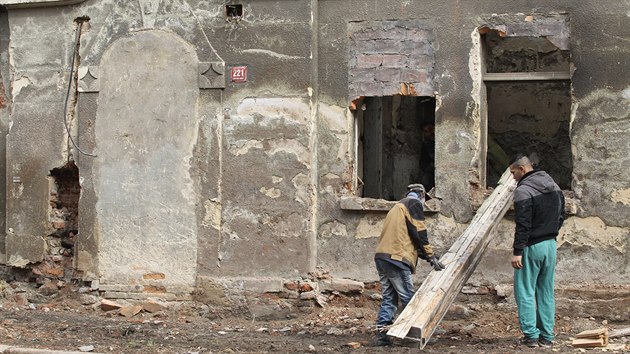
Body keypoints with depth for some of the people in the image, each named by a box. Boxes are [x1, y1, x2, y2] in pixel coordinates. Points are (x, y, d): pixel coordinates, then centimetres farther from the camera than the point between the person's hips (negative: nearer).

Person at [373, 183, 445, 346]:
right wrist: (431, 256, -1)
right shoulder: (414, 204, -1)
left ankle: (382, 334, 3)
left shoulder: (398, 206, 27)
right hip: (396, 259, -9)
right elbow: (419, 233, -7)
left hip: (382, 257, 9)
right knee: (408, 298, -4)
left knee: (388, 298, 8)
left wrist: (426, 255, 23)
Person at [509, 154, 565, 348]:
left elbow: (523, 224, -20)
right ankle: (547, 336, 12)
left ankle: (531, 335, -2)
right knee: (546, 292, 12)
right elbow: (561, 216, 16)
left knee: (525, 292, 0)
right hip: (550, 245, 8)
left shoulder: (523, 190, -16)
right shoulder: (554, 187, 11)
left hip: (531, 247, -8)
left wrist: (517, 251, -18)